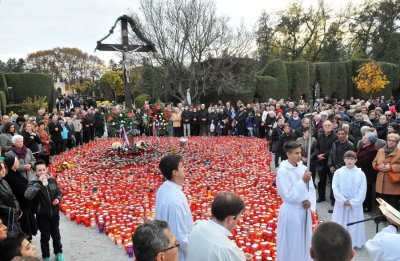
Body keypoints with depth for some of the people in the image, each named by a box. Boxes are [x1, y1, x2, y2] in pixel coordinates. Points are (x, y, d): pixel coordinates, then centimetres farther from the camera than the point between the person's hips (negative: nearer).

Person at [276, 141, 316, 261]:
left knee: (304, 242, 21)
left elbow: (311, 188, 7)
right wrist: (303, 181, -23)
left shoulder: (303, 168, -1)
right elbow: (289, 195, -21)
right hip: (291, 213, -6)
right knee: (291, 245, 8)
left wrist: (310, 201, -11)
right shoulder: (283, 171, -19)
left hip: (304, 211, 6)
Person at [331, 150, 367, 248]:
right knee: (340, 223, 8)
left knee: (354, 224, 7)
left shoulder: (360, 173, -6)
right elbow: (335, 187, -7)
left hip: (355, 204, 0)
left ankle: (354, 242, 22)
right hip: (341, 203, 0)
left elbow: (362, 190, -7)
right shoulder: (338, 172, -6)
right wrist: (343, 200, -14)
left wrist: (353, 202, -13)